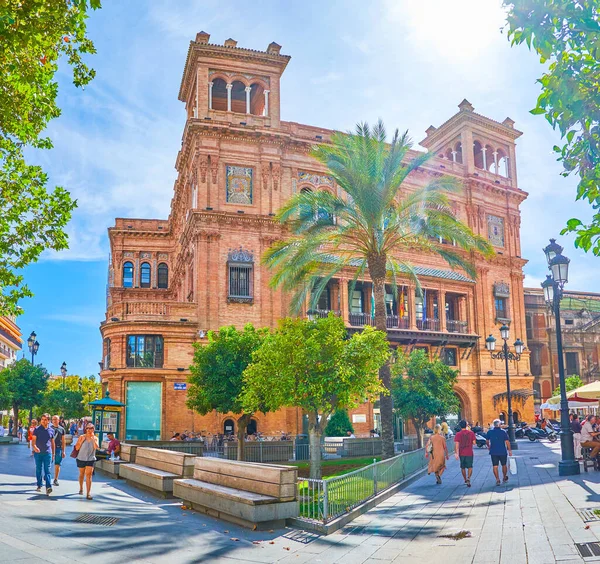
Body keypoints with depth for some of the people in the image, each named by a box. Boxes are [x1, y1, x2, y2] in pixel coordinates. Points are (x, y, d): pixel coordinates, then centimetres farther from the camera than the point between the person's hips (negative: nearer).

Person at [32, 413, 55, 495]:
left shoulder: (51, 430, 7)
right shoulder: (37, 429, 1)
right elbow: (33, 440, -6)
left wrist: (53, 453, 16)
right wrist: (34, 447, -26)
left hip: (47, 453, 0)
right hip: (38, 453, 0)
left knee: (47, 470, -7)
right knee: (38, 470, 10)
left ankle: (48, 487, -18)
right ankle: (39, 485, 23)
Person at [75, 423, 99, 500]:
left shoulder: (95, 438, -1)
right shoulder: (81, 437, -3)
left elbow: (96, 447, -17)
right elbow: (77, 448, -4)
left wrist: (93, 438, -22)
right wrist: (82, 441, -16)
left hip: (91, 459, -1)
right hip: (81, 458, 1)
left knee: (88, 475, -10)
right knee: (81, 474, 18)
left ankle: (88, 493, -13)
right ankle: (81, 489, 41)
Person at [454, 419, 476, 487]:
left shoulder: (458, 434, -7)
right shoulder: (471, 433, -6)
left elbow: (457, 445, -11)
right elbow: (474, 443, -3)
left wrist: (456, 453, -9)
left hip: (461, 453, 1)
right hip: (469, 453, -1)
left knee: (463, 467, 16)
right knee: (470, 467, 4)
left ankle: (465, 480, 27)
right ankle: (468, 478, -19)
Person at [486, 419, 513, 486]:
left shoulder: (489, 432, -1)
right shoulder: (503, 432, -6)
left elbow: (487, 441, 12)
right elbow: (507, 442, -10)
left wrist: (488, 446, 31)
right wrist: (509, 450, -2)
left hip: (493, 452, 0)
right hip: (502, 451, 0)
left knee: (495, 466, 2)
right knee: (504, 465, 17)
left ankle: (497, 479, -4)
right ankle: (504, 478, 31)